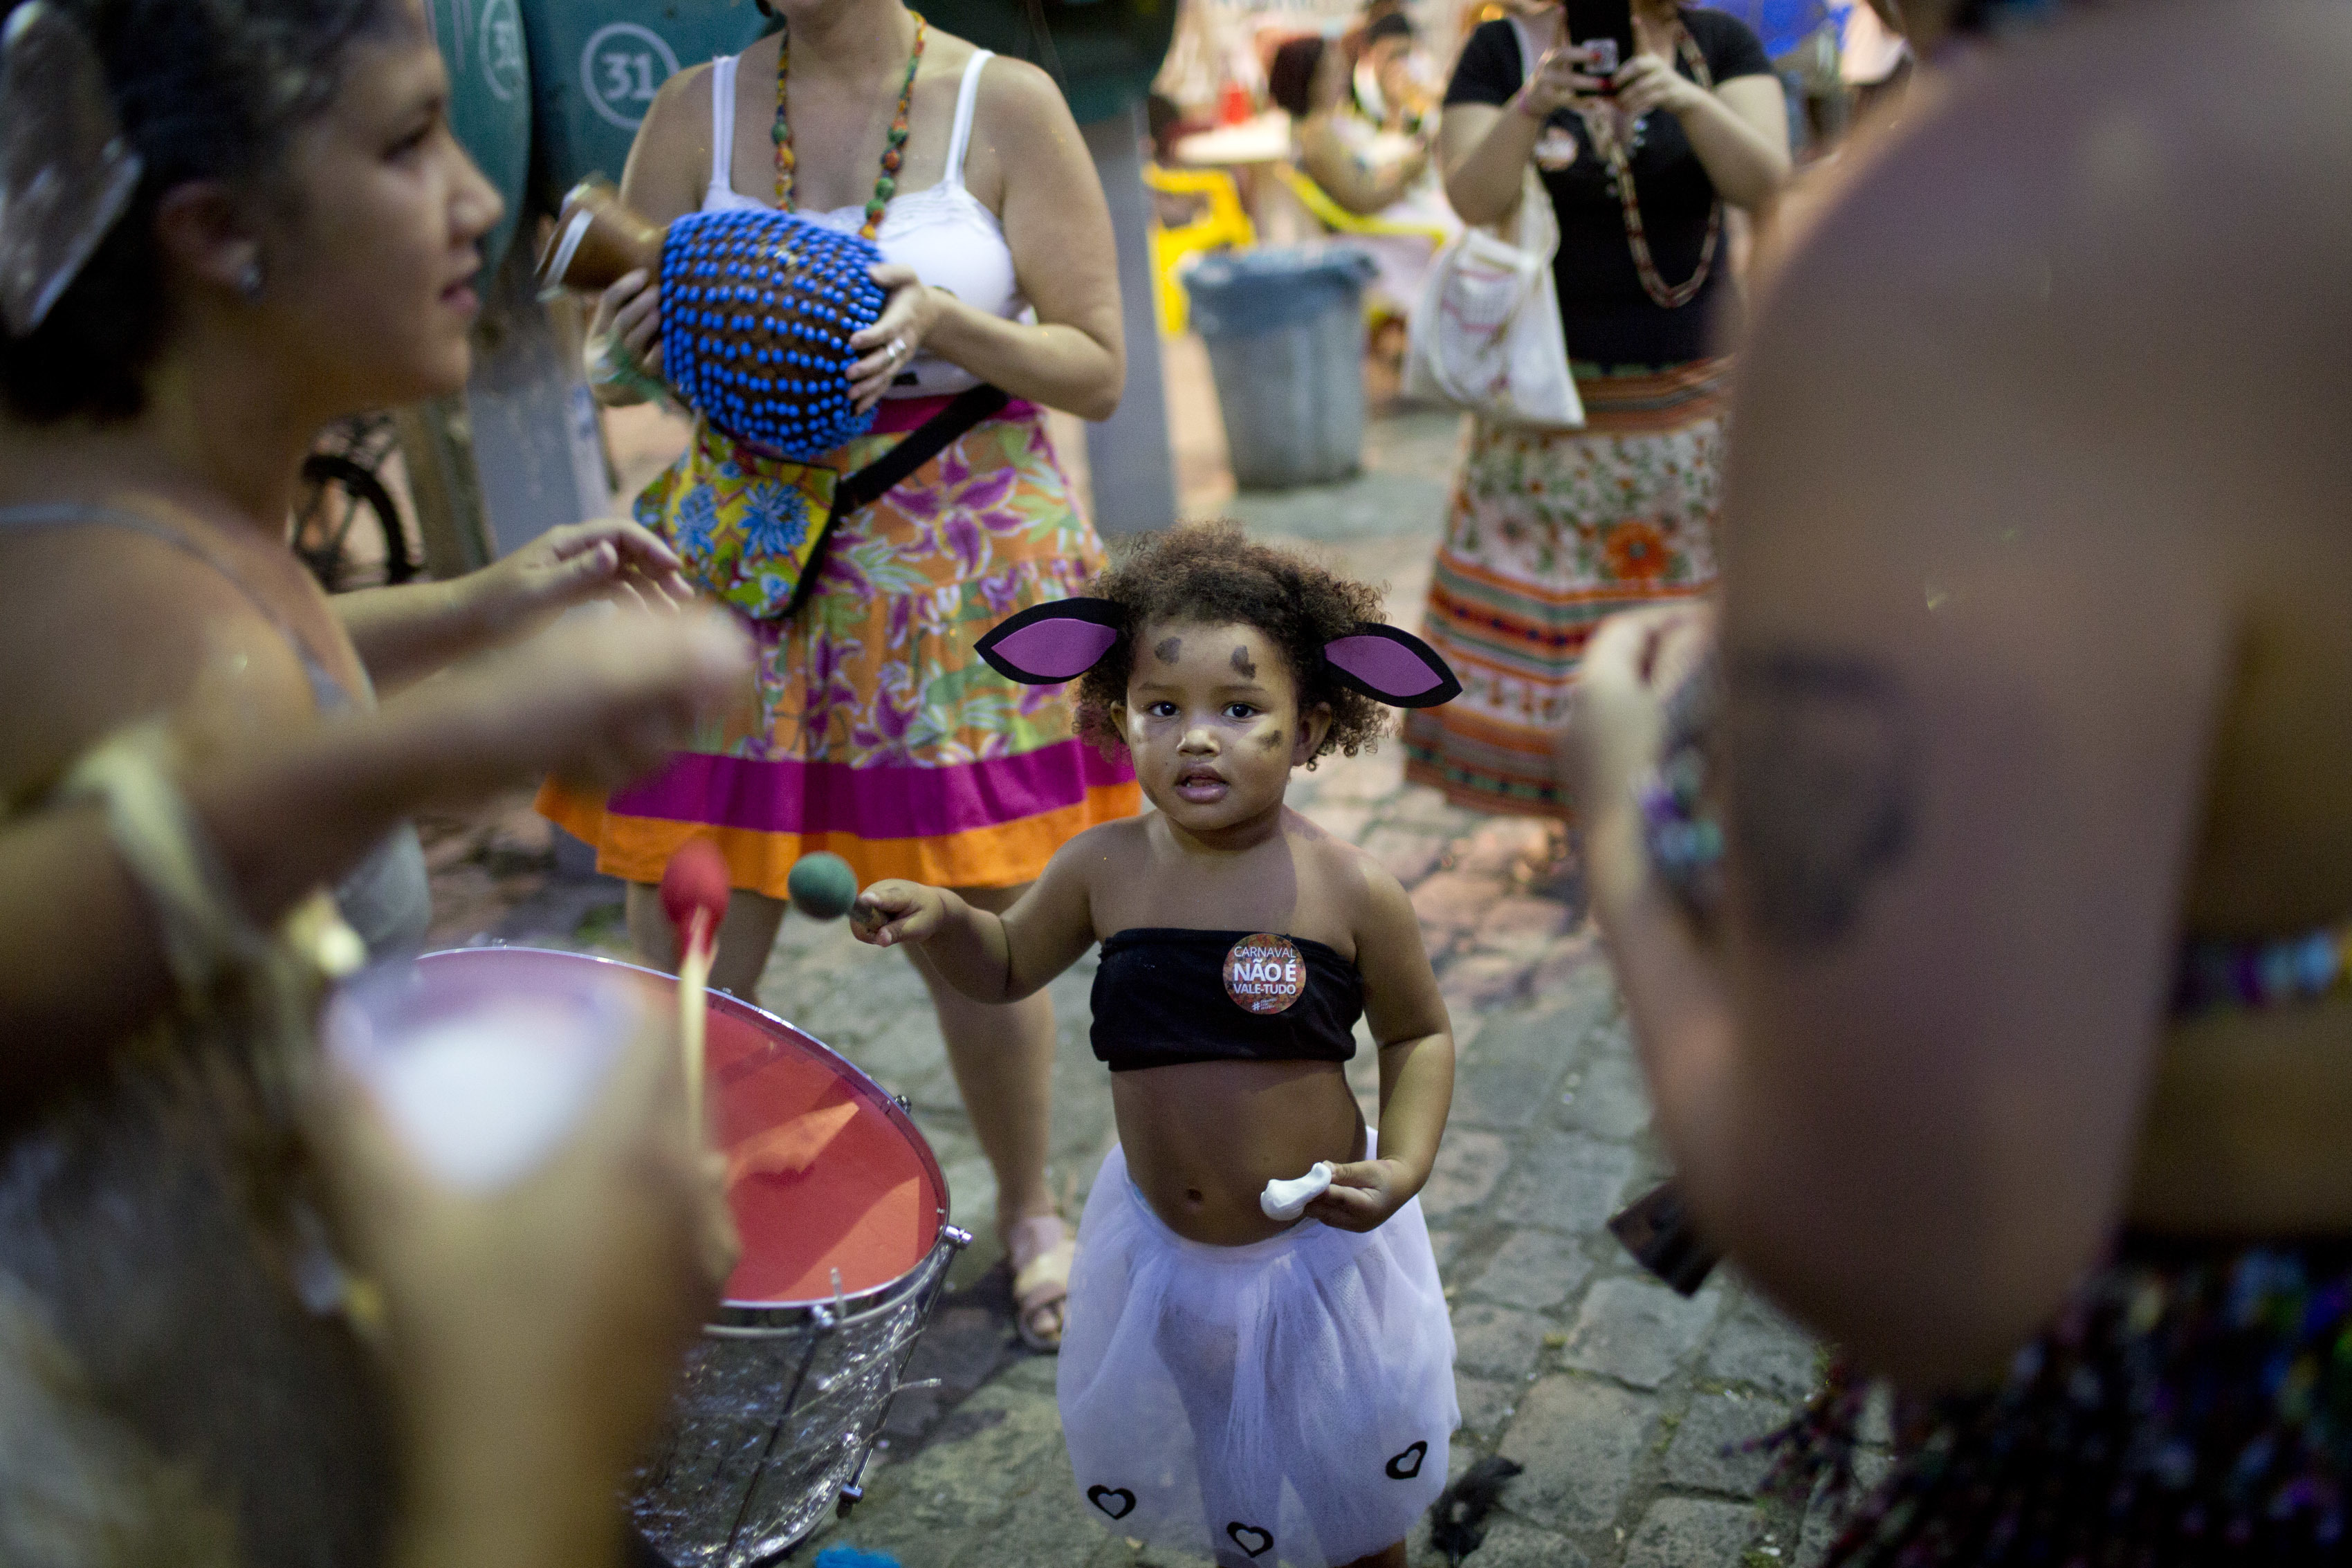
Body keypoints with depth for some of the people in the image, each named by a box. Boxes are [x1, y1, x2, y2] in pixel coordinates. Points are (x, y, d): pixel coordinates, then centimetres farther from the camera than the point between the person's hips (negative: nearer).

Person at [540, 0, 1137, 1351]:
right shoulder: (698, 110, 5)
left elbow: (1099, 373, -2)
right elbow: (615, 374, 9)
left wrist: (945, 321, -19)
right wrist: (642, 334, -15)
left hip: (960, 575, -2)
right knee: (685, 961, 2)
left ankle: (1031, 1211, 33)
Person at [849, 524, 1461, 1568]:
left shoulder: (1350, 891, -19)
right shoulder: (1107, 869, -11)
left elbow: (1419, 1033, -4)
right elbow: (1007, 966, 6)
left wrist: (1404, 1163, -19)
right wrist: (938, 917, -15)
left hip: (1316, 1240, -2)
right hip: (1160, 1246, 3)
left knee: (1355, 1483, 19)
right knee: (1210, 1473, 24)